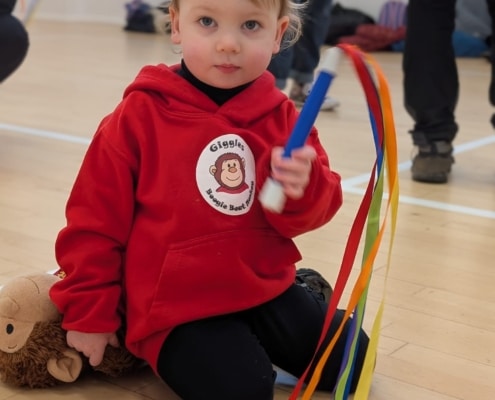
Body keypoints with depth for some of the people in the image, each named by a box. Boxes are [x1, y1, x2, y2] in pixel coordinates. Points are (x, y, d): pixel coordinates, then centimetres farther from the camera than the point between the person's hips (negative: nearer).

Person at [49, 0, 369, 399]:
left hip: (266, 289, 5)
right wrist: (89, 313, -2)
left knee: (353, 360, 8)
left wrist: (303, 187, -26)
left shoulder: (281, 115, -1)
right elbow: (95, 219, -6)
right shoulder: (140, 114, -12)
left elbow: (314, 210, -1)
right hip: (177, 308, -4)